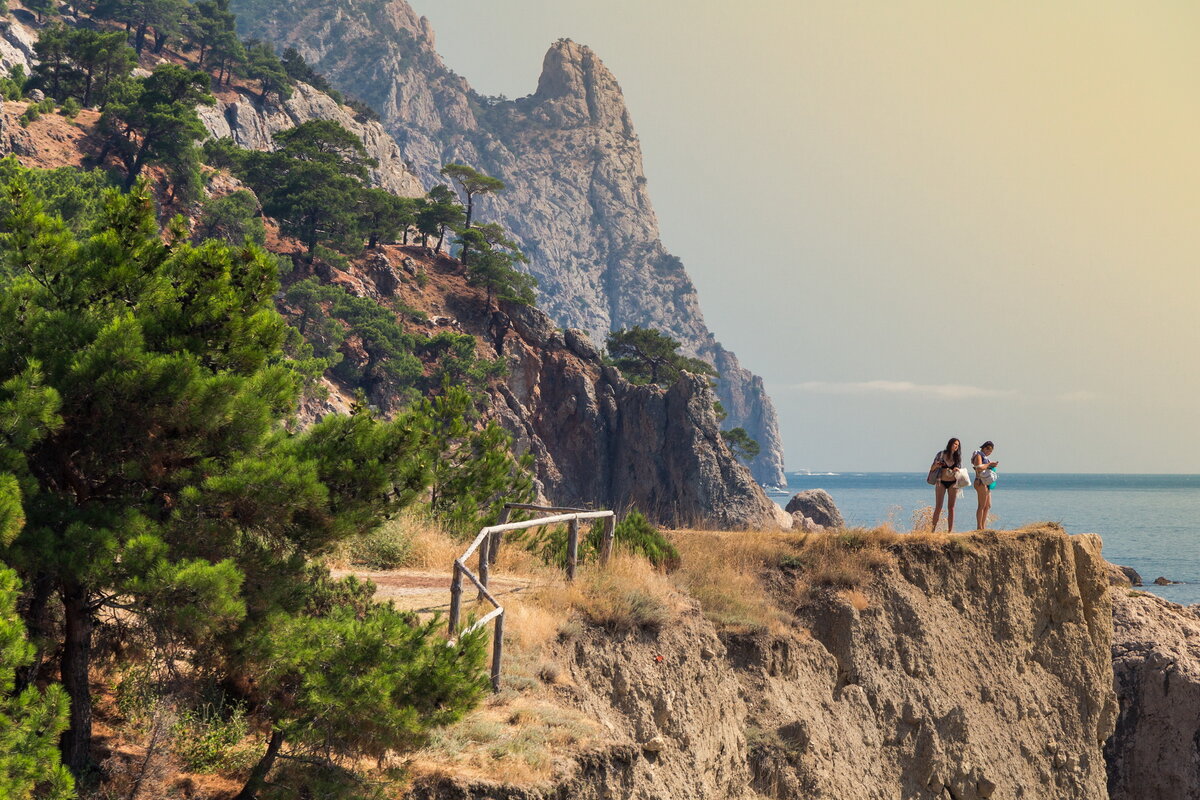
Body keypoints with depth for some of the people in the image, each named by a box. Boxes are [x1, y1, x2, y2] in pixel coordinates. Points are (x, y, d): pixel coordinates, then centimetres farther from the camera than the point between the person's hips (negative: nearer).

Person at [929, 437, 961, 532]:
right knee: (938, 507, -5)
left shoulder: (958, 457, 5)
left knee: (951, 507, 1)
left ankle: (950, 531, 2)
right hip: (941, 482, -2)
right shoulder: (941, 454, 0)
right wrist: (936, 465, -19)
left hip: (953, 483, 2)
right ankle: (933, 530, -3)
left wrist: (957, 470, -12)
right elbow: (932, 468, 4)